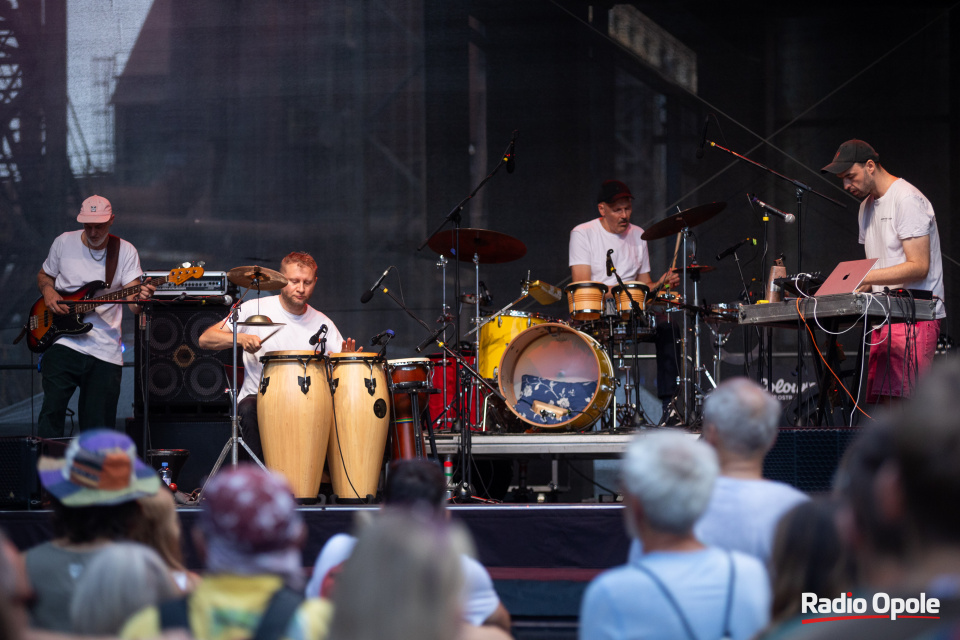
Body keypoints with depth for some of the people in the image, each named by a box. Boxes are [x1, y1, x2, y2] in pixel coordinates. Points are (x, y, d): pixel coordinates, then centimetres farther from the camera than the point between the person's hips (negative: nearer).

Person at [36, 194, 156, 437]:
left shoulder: (125, 251, 2)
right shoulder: (63, 243, 5)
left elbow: (133, 303, -5)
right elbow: (43, 275, 20)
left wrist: (140, 298, -29)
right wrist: (48, 292, -2)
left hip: (105, 349, 0)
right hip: (64, 342, 0)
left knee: (98, 423, 2)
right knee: (52, 410, -14)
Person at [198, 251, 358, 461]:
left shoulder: (322, 324, 8)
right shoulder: (255, 309, 0)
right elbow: (205, 339, -3)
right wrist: (240, 338, -21)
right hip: (257, 398, -2)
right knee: (249, 408, -35)